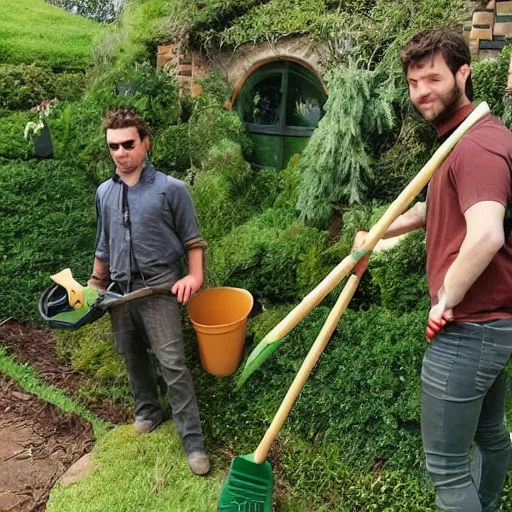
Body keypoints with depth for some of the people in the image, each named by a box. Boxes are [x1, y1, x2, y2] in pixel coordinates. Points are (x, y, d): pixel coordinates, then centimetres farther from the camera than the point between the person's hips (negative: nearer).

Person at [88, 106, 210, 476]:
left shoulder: (171, 189, -7)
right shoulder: (104, 193, 8)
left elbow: (193, 240, -3)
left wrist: (195, 276, -18)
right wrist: (96, 283, 21)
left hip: (158, 290, -5)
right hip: (120, 291, 5)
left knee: (173, 365, -7)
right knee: (132, 358, 18)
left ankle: (193, 441, 2)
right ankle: (148, 411, 40)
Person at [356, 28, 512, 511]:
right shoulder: (462, 137, 13)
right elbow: (439, 210, 27)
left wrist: (446, 301, -23)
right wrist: (379, 234, 21)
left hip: (467, 330, -11)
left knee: (446, 466, 3)